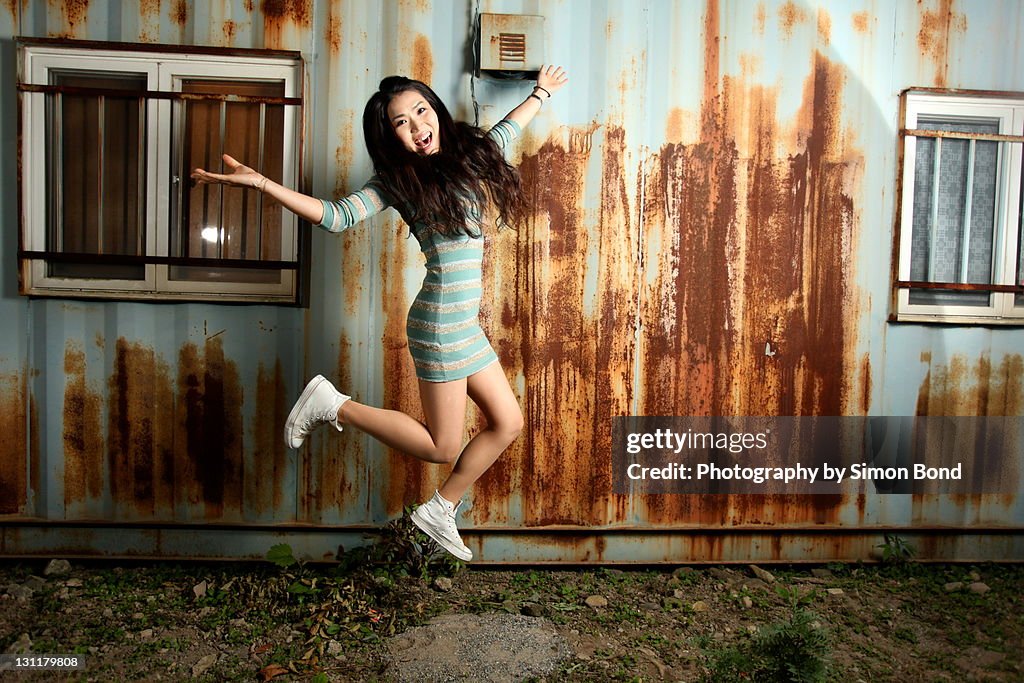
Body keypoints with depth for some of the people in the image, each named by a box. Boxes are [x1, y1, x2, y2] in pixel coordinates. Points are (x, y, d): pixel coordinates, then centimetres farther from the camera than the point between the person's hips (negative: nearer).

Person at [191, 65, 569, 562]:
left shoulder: (467, 153, 13)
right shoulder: (397, 180, -5)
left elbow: (504, 132, 32)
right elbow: (337, 216, -14)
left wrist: (540, 93, 46)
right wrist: (260, 183, -22)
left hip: (467, 324, 8)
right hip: (441, 322, -7)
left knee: (507, 423, 9)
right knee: (442, 447, -1)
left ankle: (439, 511, 24)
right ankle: (332, 405, 11)